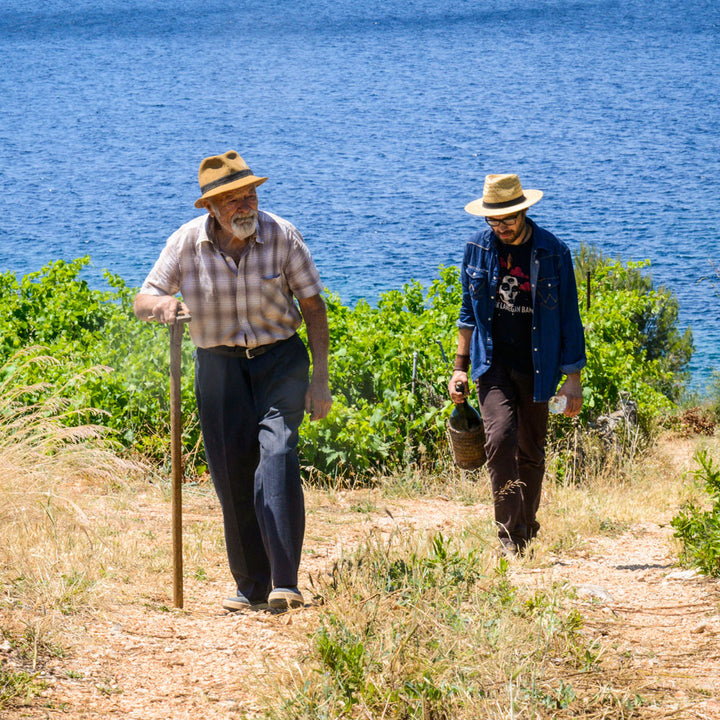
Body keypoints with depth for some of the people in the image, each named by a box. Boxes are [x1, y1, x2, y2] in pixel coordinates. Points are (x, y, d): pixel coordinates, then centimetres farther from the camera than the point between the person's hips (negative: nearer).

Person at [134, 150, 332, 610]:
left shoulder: (282, 236, -9)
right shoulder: (188, 242, -6)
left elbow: (313, 306, -1)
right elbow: (143, 300, 0)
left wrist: (320, 378, -5)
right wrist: (161, 304, -26)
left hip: (280, 358, -2)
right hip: (220, 364, 2)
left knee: (277, 455, -21)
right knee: (232, 475, 2)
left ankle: (286, 584, -25)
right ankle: (252, 586, 16)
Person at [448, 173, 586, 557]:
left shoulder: (553, 253, -6)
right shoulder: (478, 248, 1)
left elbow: (569, 319, -1)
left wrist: (573, 377, -3)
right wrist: (460, 365, 8)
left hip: (536, 367, 0)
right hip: (493, 363, 1)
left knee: (531, 451, 8)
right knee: (500, 438, -19)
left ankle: (526, 531, 27)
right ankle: (509, 535, -18)